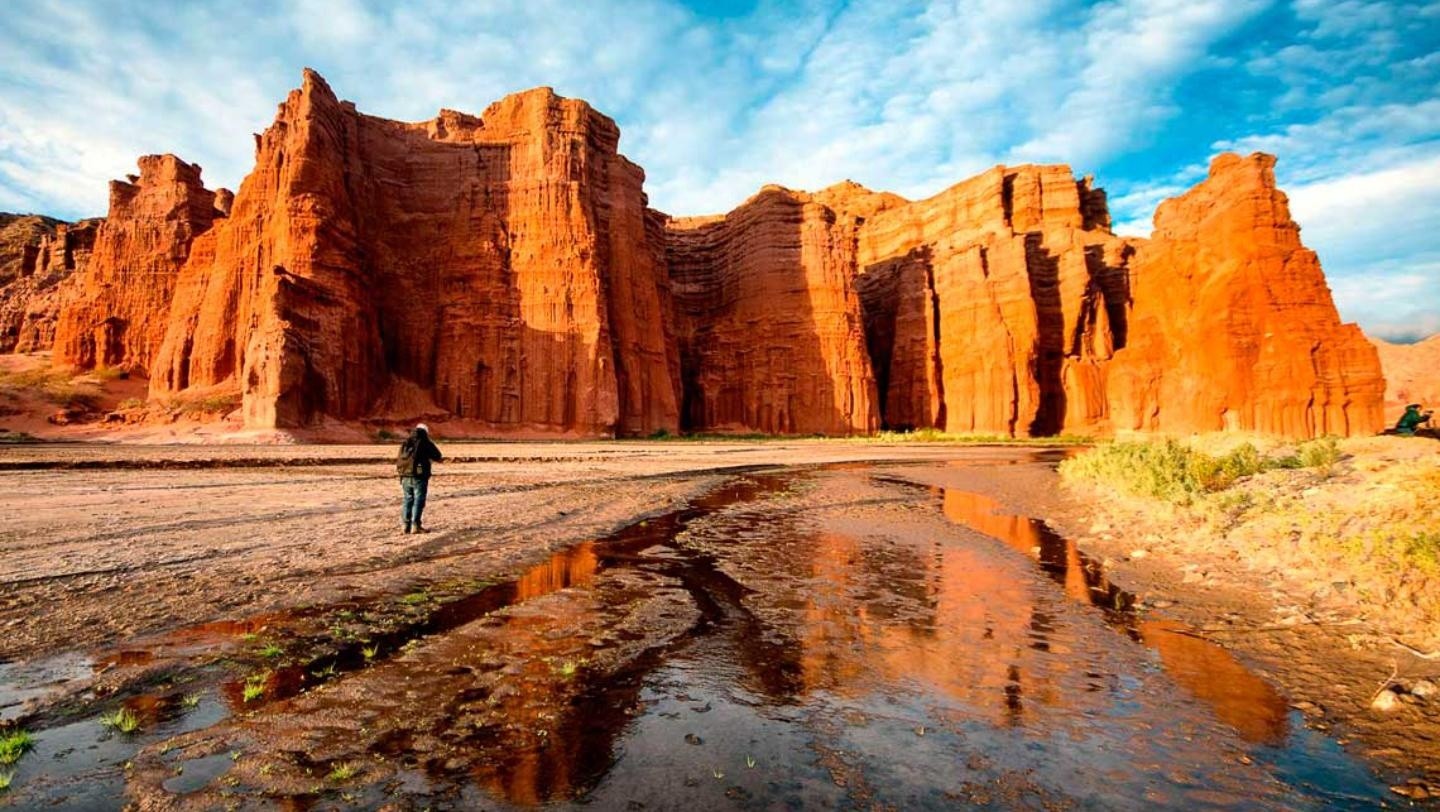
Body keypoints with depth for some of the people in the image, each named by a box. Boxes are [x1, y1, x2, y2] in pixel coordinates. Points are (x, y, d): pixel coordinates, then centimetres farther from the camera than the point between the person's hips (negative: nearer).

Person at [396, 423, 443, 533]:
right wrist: (428, 455, 22)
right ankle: (415, 525, -7)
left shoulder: (405, 443, 12)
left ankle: (406, 525, 14)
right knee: (418, 500, -2)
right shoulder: (425, 443, -4)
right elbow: (437, 457, 4)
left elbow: (399, 459, 18)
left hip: (405, 476, 5)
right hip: (419, 477, -5)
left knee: (408, 500, 14)